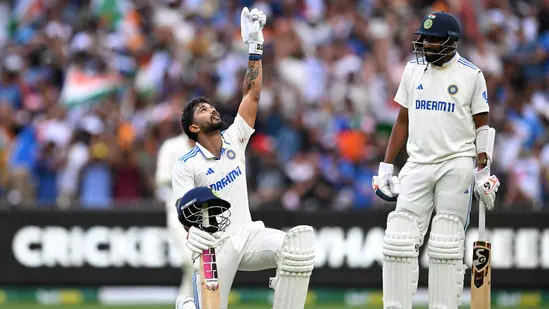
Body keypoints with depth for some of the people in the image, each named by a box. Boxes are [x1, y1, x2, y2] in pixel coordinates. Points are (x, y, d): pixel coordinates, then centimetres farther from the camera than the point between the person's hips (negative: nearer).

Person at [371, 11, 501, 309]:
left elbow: (482, 126, 1)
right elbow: (403, 121, 14)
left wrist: (483, 171, -6)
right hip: (418, 163, 4)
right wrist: (386, 167, 10)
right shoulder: (413, 70, 9)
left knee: (446, 247, -4)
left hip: (457, 164, -4)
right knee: (399, 240, -5)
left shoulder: (471, 75, -2)